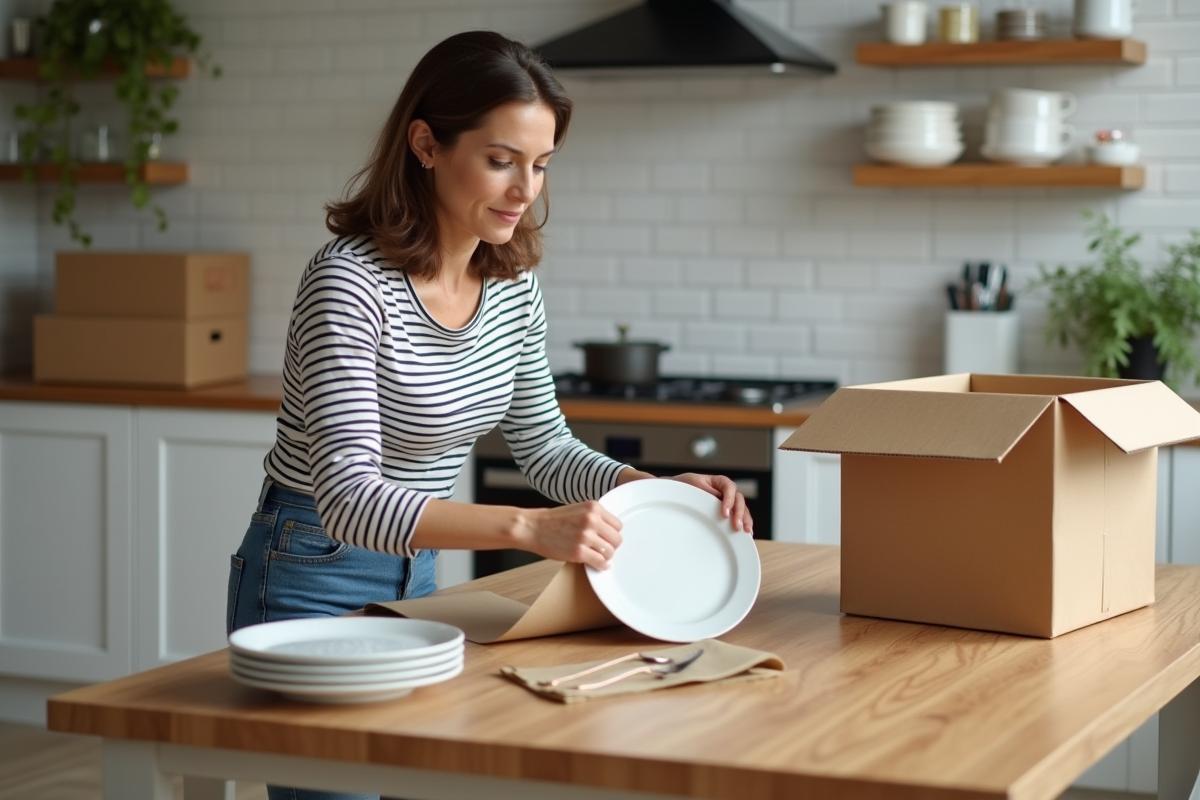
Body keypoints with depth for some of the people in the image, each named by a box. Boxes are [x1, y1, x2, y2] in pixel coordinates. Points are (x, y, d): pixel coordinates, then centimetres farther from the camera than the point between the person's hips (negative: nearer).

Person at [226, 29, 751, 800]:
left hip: (416, 575, 7)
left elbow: (545, 447, 8)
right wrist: (528, 528, -45)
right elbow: (349, 498, -34)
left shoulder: (513, 282, -3)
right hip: (313, 582, -7)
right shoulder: (349, 281, -25)